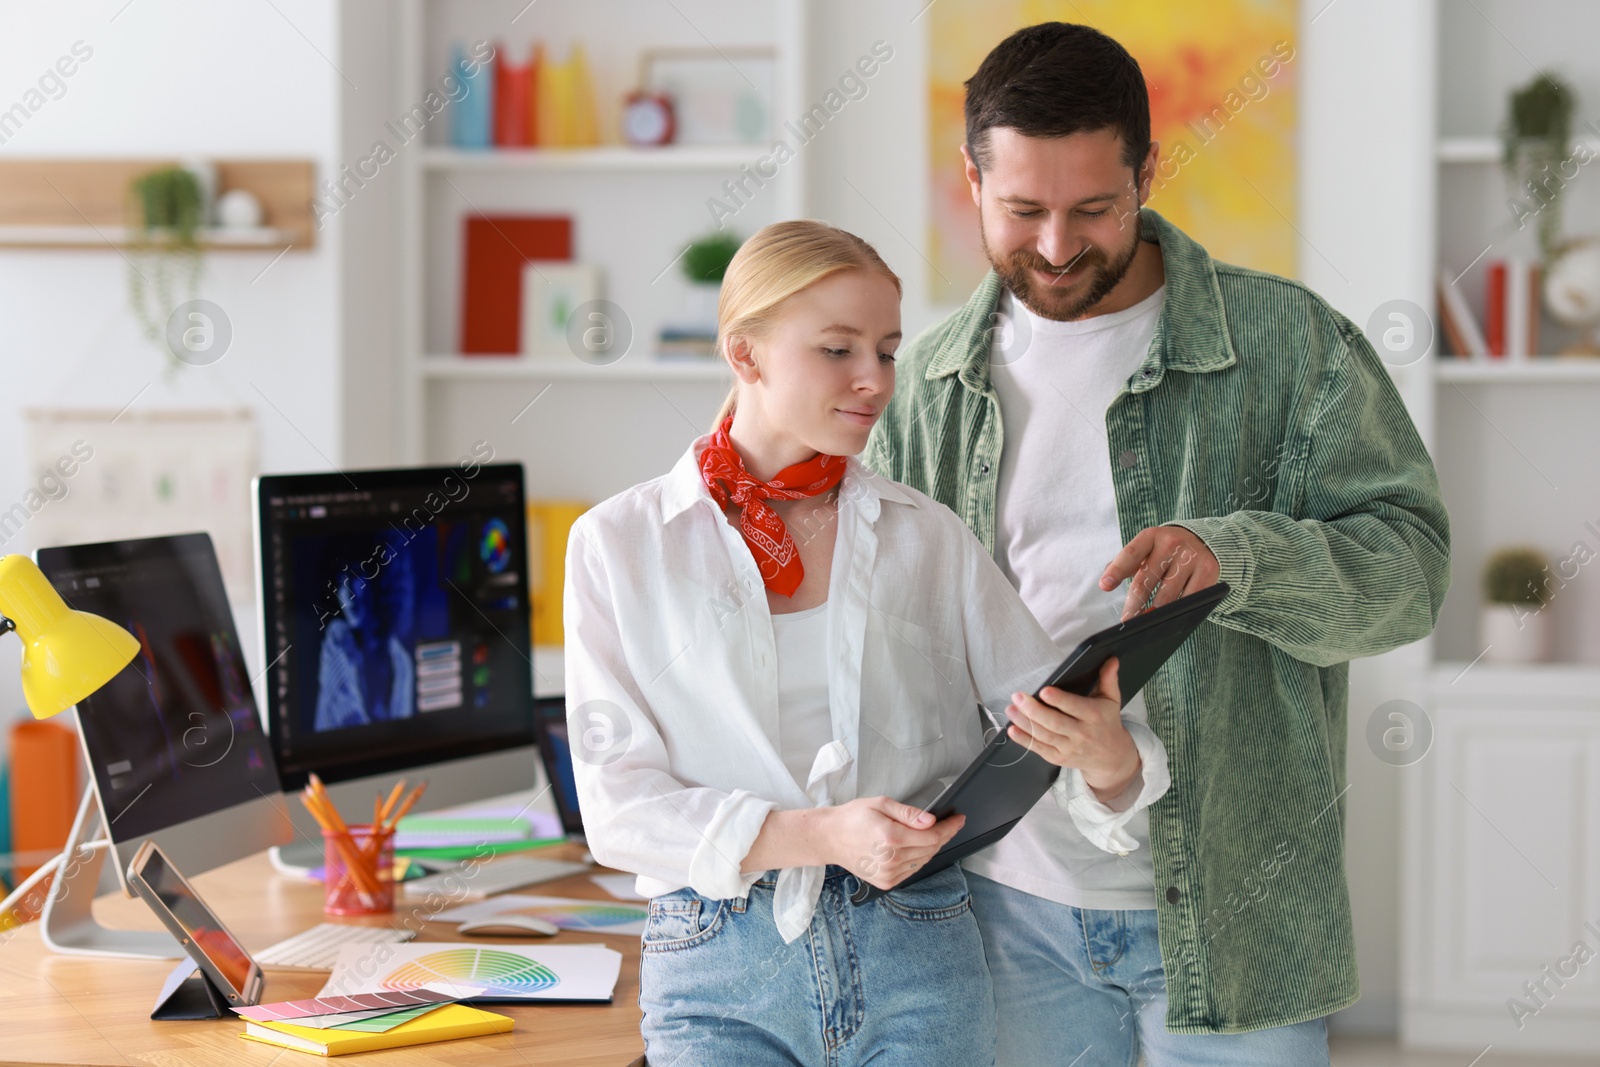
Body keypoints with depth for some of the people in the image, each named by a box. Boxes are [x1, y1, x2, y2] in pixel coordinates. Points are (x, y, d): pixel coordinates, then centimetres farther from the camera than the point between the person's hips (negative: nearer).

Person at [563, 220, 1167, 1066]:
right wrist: (817, 835, -19)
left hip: (916, 962, 2)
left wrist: (1108, 759, -21)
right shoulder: (620, 544, 3)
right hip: (717, 969, -2)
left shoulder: (927, 539, 9)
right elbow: (617, 803, -5)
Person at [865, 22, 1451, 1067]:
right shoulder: (932, 378, 8)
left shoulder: (1290, 342, -4)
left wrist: (1235, 557, -28)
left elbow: (1411, 561, -9)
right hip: (1010, 899, 3)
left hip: (1227, 903, -3)